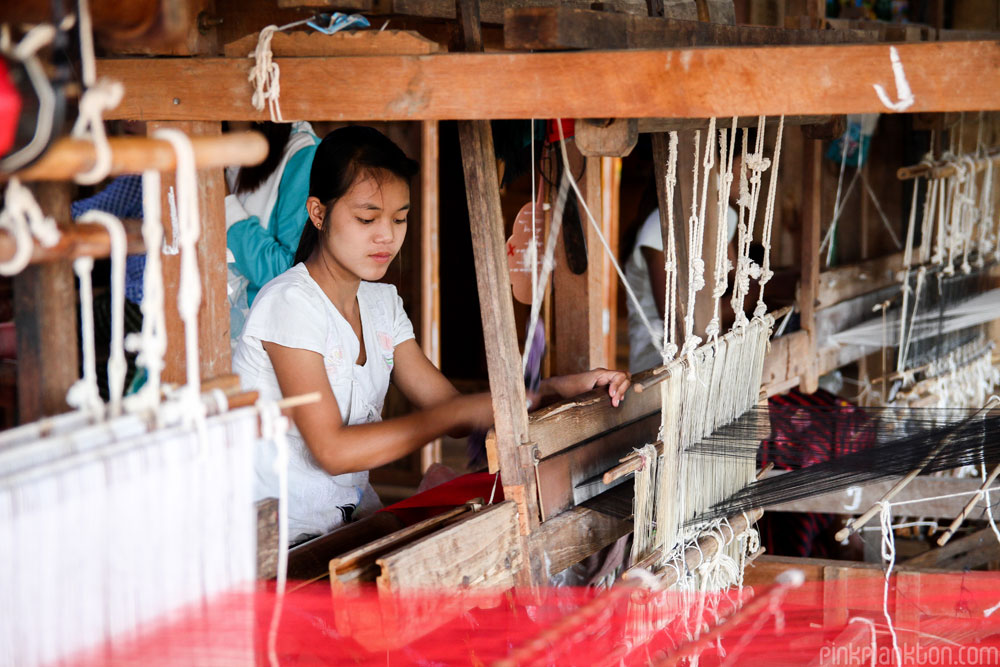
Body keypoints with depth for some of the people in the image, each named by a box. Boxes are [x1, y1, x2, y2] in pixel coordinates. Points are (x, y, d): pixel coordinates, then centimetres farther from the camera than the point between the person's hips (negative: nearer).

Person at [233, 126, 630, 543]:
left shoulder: (381, 302, 11)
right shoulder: (289, 303, -14)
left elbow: (448, 409, 6)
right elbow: (332, 450, -21)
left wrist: (559, 388, -7)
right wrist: (464, 410, -22)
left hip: (355, 520, 8)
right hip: (280, 536, -8)